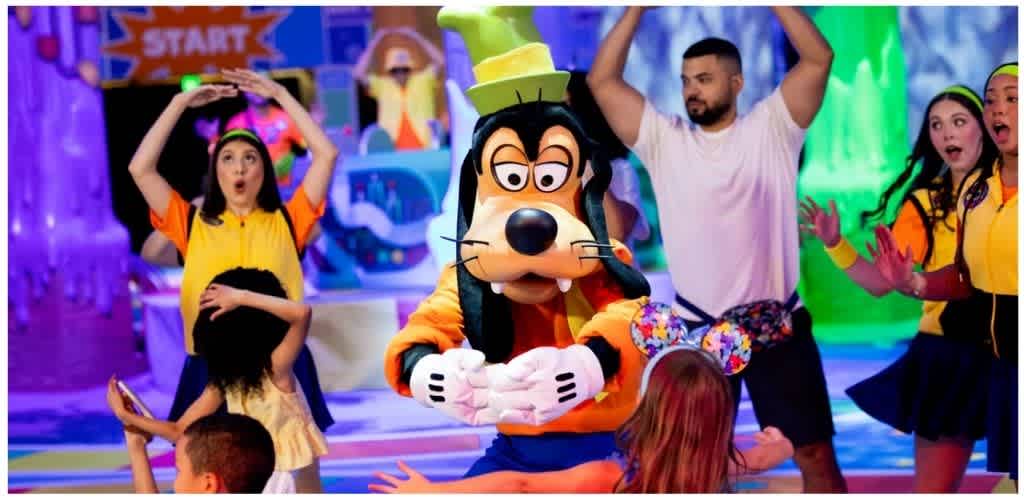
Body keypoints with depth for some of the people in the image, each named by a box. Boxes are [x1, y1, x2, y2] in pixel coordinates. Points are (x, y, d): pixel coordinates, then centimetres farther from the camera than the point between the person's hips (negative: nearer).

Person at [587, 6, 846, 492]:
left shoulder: (769, 130, -1)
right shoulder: (663, 140, 4)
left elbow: (818, 58, -10)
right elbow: (602, 80, -2)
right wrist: (639, 7, -6)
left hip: (777, 326, -2)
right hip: (698, 330, 2)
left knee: (815, 454, 5)